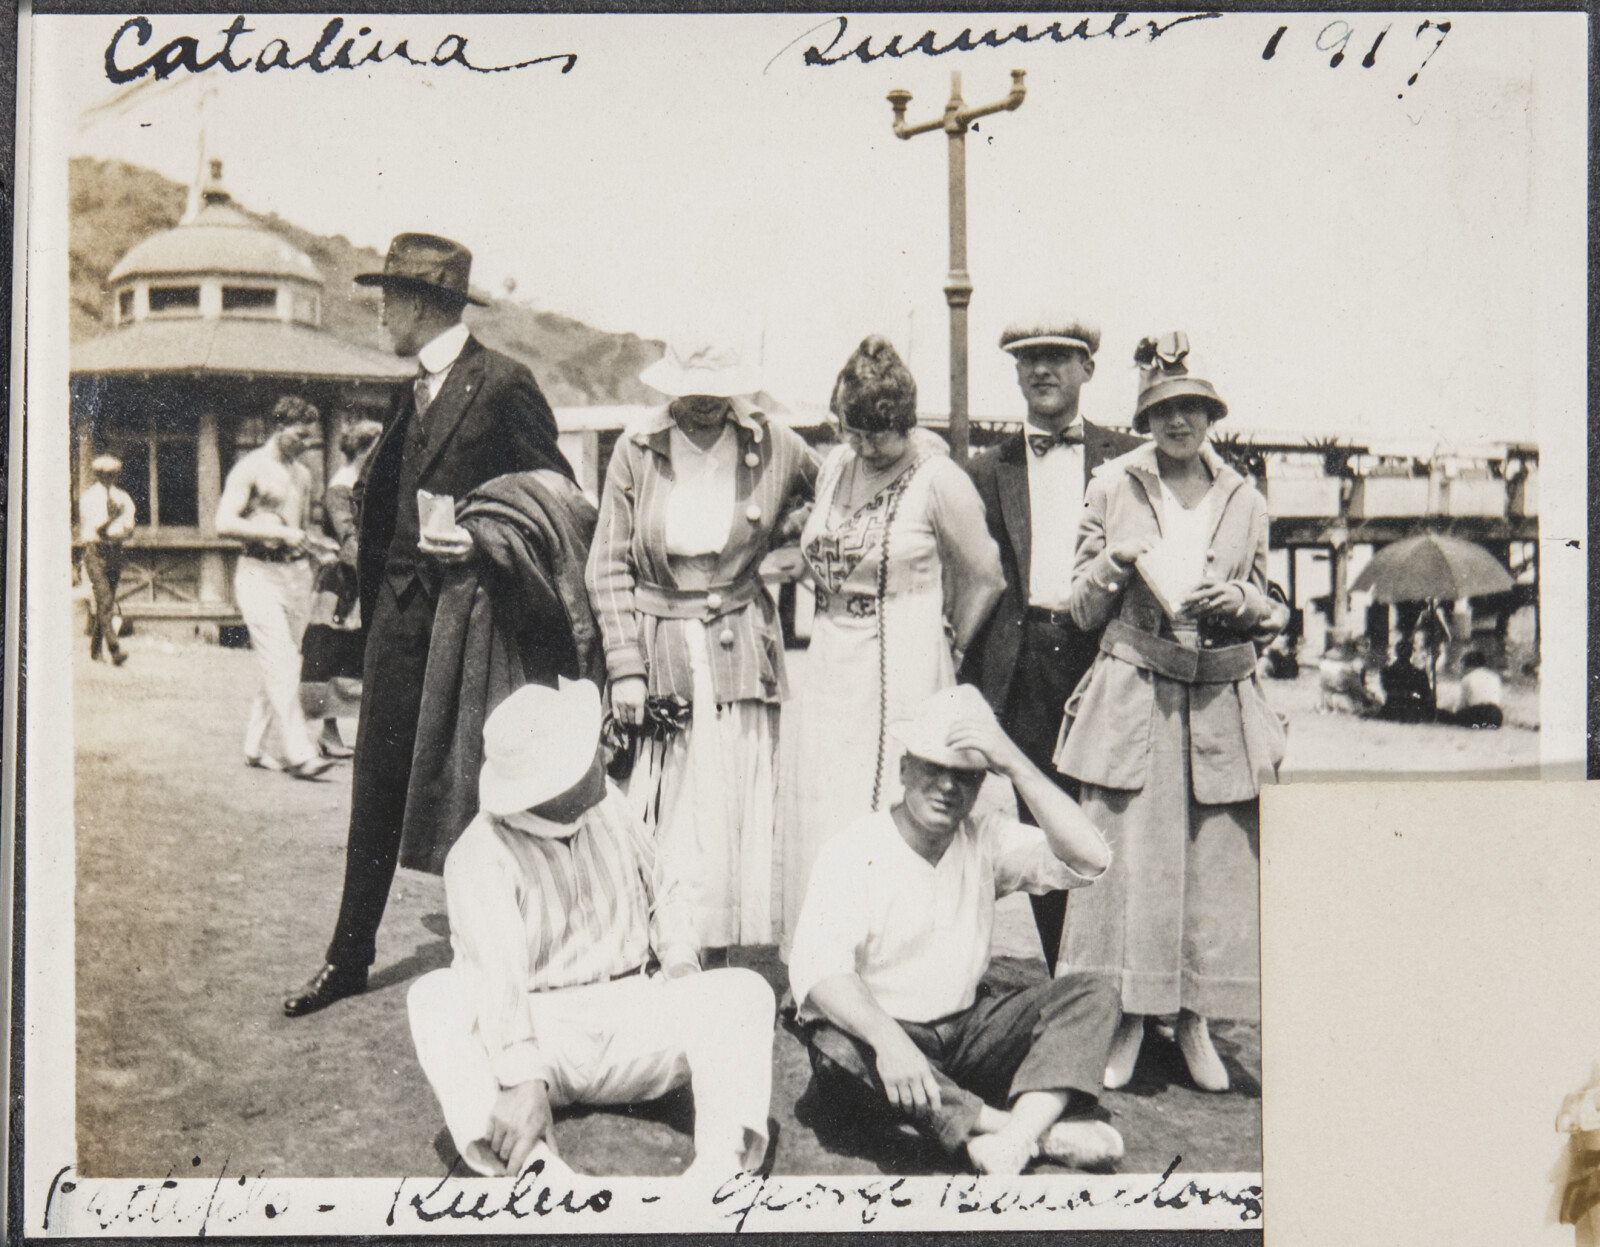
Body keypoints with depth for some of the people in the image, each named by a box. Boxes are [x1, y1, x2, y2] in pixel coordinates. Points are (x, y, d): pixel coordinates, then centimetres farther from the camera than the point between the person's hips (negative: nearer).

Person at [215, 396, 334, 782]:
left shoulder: (302, 475, 17)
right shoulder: (251, 469, -5)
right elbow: (225, 524, -14)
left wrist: (312, 544, 13)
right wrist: (280, 534, -15)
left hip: (297, 572, 7)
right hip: (260, 573, -7)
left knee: (280, 666, 7)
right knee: (281, 666, -13)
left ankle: (255, 746, 17)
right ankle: (298, 753, -15)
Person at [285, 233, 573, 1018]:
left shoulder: (502, 384, -9)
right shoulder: (414, 389, 15)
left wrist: (484, 543, -18)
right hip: (400, 607, 7)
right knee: (377, 781, 8)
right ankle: (350, 955, 17)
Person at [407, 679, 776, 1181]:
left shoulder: (608, 806, 7)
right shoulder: (480, 856, -12)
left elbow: (663, 895, 20)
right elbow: (495, 977, -27)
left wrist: (680, 960, -1)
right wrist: (524, 1079, -40)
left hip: (633, 1018, 4)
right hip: (539, 1031, -4)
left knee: (745, 990, -21)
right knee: (434, 999, -32)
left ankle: (720, 1163, -43)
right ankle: (525, 1162, -54)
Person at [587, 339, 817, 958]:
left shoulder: (773, 448, -1)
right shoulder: (636, 450, -1)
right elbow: (608, 565, 1)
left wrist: (778, 537, 5)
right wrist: (625, 665, -5)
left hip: (739, 655, 1)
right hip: (657, 653, 0)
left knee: (737, 811, 0)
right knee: (654, 823, -2)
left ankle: (717, 958, 9)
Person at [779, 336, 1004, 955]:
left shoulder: (939, 481, -8)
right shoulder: (834, 467, 10)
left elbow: (984, 578, 1)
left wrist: (944, 649, 11)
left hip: (903, 678, -6)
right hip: (829, 671, 6)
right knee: (818, 822, 5)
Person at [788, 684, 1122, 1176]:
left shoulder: (986, 840, 1)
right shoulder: (853, 852, -12)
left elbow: (1089, 860, -14)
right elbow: (816, 969, -25)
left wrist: (1015, 764, -21)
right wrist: (886, 1038, -43)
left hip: (966, 1032, 4)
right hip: (873, 1028, -4)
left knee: (1091, 995, -13)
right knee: (838, 1046, -38)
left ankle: (1021, 1130, -38)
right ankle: (1047, 1132, -36)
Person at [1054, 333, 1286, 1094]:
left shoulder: (1244, 503, 11)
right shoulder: (1111, 488, 6)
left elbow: (1268, 617, 16)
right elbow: (1083, 611, 7)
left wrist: (1235, 599, -5)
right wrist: (1115, 563, -11)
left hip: (1222, 703, 2)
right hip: (1131, 700, -2)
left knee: (1217, 860, 2)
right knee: (1123, 857, -4)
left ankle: (1195, 1020, 16)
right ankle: (1125, 1023, 8)